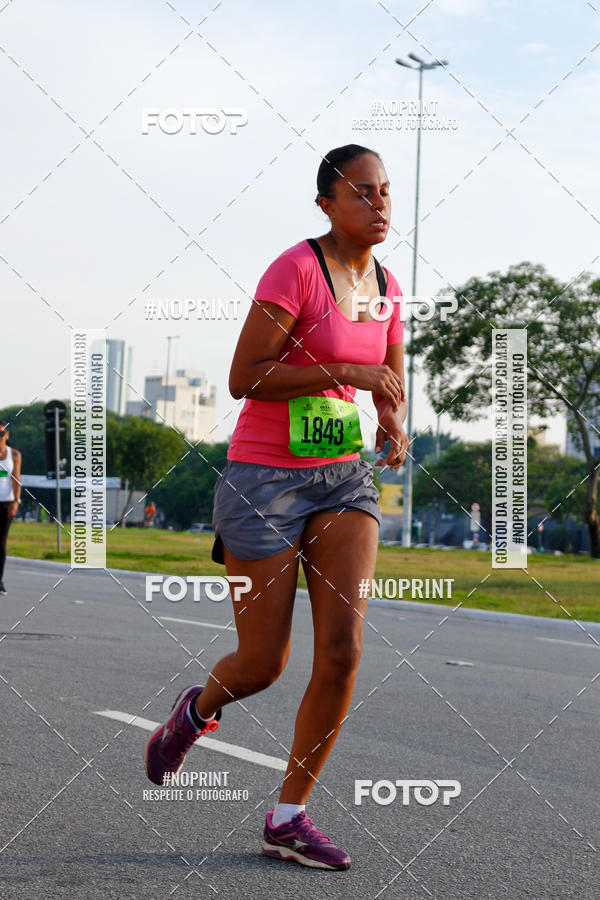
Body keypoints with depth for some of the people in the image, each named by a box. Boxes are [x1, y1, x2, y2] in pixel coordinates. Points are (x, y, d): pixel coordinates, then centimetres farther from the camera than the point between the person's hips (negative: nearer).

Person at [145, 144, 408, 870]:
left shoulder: (386, 287, 7)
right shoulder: (295, 269, -14)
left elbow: (394, 392, 16)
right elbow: (243, 379, -19)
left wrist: (396, 427, -8)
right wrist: (347, 372, -23)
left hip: (344, 478, 6)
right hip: (264, 477, -5)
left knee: (343, 648, -11)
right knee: (262, 667, 0)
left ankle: (288, 818, 2)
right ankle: (199, 708, 38)